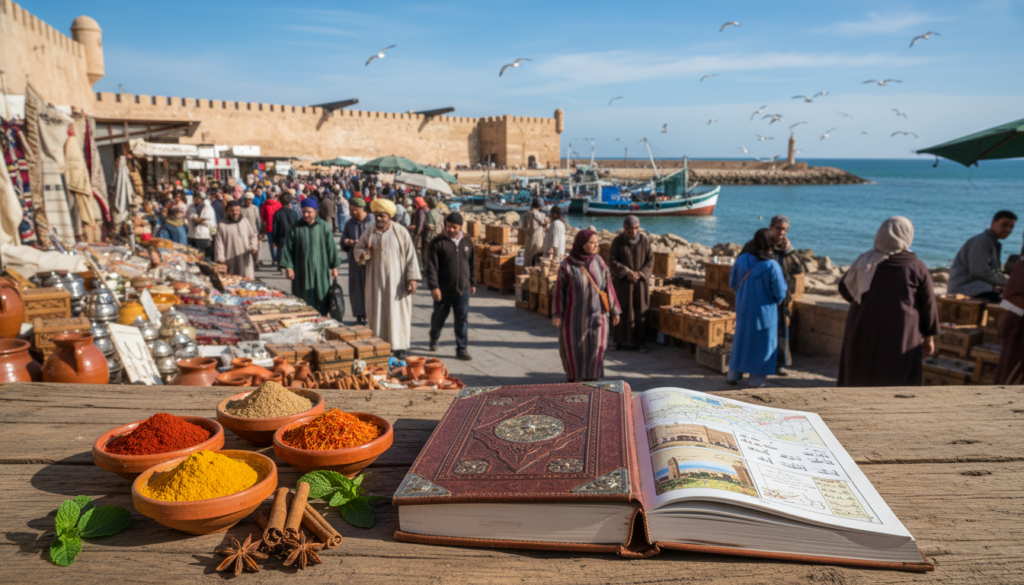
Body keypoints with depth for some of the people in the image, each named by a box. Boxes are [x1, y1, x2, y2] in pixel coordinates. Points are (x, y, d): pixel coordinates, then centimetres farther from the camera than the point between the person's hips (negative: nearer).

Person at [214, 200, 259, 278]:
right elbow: (219, 244, 0)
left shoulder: (245, 221, 9)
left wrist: (253, 246, -2)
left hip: (245, 258, 2)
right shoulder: (222, 226, -1)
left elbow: (253, 234, 16)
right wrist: (221, 259, -6)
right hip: (230, 259, -2)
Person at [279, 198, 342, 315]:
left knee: (321, 300, 6)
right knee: (304, 302, 2)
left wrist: (334, 266, 1)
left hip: (320, 270, 1)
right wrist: (288, 266, -10)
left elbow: (331, 247, 2)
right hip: (302, 272, 0)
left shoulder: (324, 227, 0)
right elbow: (288, 248, -1)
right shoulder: (295, 228, -1)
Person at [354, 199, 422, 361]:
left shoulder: (402, 233, -3)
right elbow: (358, 250, 14)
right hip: (376, 282, 2)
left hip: (396, 282, -2)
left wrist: (412, 278, -10)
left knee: (398, 313, 1)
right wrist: (363, 254, -11)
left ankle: (400, 347, 11)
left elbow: (411, 256, -4)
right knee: (376, 313, 4)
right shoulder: (368, 234, 5)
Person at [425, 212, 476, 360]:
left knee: (462, 320, 0)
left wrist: (472, 282, 16)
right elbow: (431, 267, -14)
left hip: (462, 289, 3)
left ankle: (461, 349, 7)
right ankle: (434, 338, 42)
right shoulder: (437, 243, -9)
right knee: (439, 317, 15)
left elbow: (472, 264, 15)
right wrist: (434, 287, -20)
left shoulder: (467, 242, 5)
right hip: (443, 290, -2)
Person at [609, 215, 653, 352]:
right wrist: (627, 272, -21)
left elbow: (650, 261, -2)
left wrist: (639, 274, -17)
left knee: (640, 311, 3)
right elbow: (612, 261, -10)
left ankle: (640, 341, 11)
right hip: (622, 281, -1)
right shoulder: (617, 241, -7)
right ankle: (619, 339, 15)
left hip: (640, 281, 1)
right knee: (621, 310, 3)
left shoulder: (645, 241, -4)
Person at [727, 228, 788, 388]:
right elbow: (780, 294, -12)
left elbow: (732, 283, 3)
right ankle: (756, 380, 16)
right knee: (762, 343, 10)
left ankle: (733, 375, 23)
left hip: (743, 309, 4)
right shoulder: (772, 266, -19)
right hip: (764, 311, -4)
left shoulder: (742, 259, -8)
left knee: (741, 339, 17)